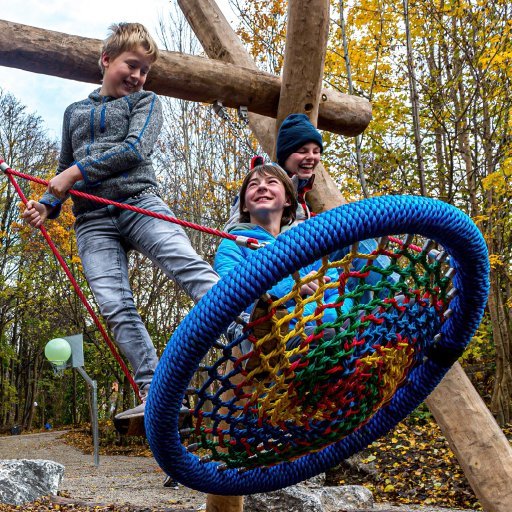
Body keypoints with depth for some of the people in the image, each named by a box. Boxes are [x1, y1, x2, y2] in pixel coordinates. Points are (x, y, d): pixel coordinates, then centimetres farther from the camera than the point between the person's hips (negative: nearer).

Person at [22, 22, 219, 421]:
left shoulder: (145, 101, 16)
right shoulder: (74, 112, 27)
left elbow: (136, 148, -4)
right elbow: (65, 171, 30)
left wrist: (78, 171, -8)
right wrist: (47, 205, 11)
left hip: (139, 204, -2)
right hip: (93, 220, 3)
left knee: (189, 266, -26)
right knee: (116, 307, -12)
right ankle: (155, 395, -12)